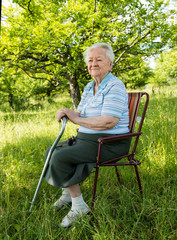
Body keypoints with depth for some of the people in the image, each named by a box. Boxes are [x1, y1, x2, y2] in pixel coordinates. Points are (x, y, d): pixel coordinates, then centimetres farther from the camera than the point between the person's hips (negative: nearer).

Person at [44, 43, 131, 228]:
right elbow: (81, 114, 14)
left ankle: (78, 205, -8)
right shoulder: (88, 87, 13)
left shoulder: (114, 86, -17)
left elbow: (109, 122, -28)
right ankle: (67, 193, 24)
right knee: (54, 151, 12)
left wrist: (77, 119, -19)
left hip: (109, 143, -10)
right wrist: (67, 114, -10)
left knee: (61, 157, -22)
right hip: (86, 138, 10)